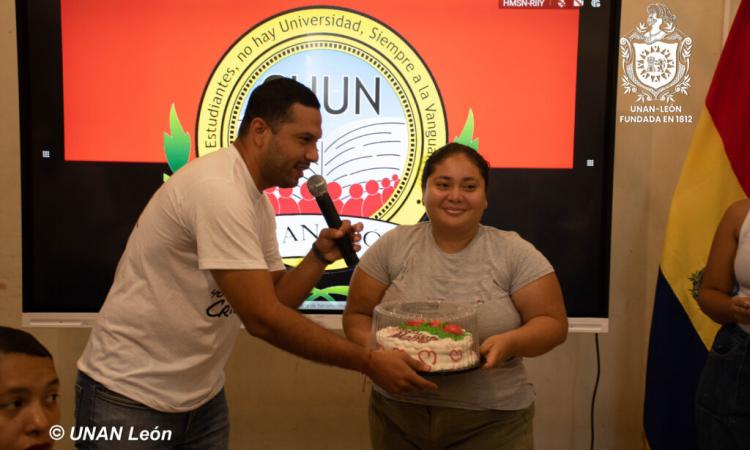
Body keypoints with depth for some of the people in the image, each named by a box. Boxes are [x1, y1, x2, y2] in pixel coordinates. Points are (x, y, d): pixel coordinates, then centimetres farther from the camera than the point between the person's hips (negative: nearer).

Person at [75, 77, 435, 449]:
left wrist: (320, 256, -9)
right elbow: (263, 318, -27)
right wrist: (369, 362, -21)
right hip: (129, 399, -8)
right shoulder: (217, 189, -25)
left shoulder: (256, 200, 3)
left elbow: (277, 300, 7)